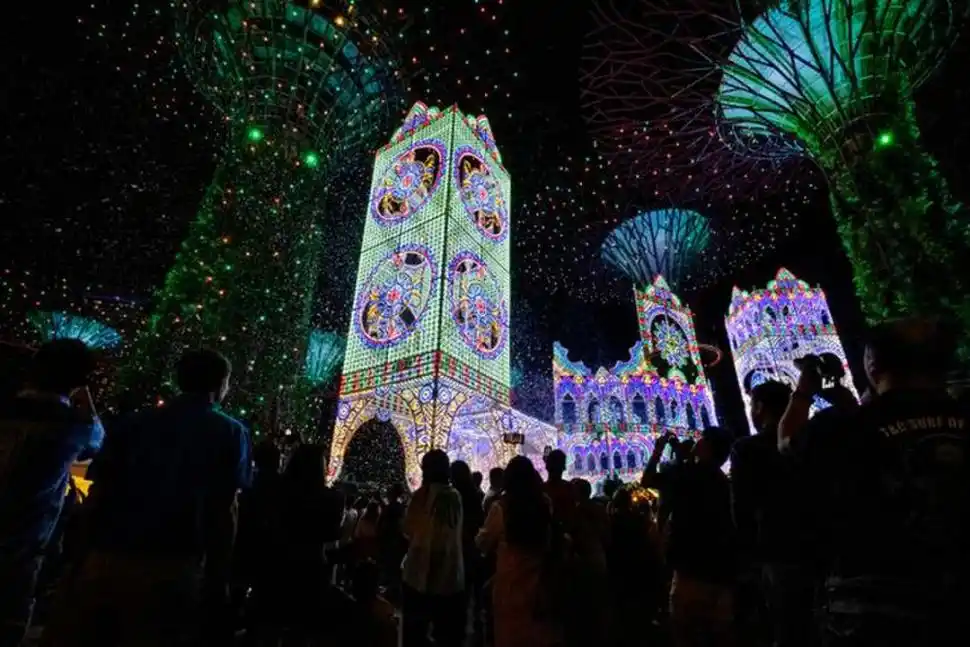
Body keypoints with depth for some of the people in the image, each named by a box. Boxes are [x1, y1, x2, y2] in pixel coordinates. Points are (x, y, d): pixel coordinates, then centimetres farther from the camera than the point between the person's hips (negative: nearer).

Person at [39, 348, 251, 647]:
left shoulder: (133, 422, 12)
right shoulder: (231, 432, 1)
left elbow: (96, 495, 7)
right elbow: (223, 511, -4)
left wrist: (90, 551, 12)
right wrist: (218, 581, 2)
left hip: (106, 560, 3)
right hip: (172, 567, -3)